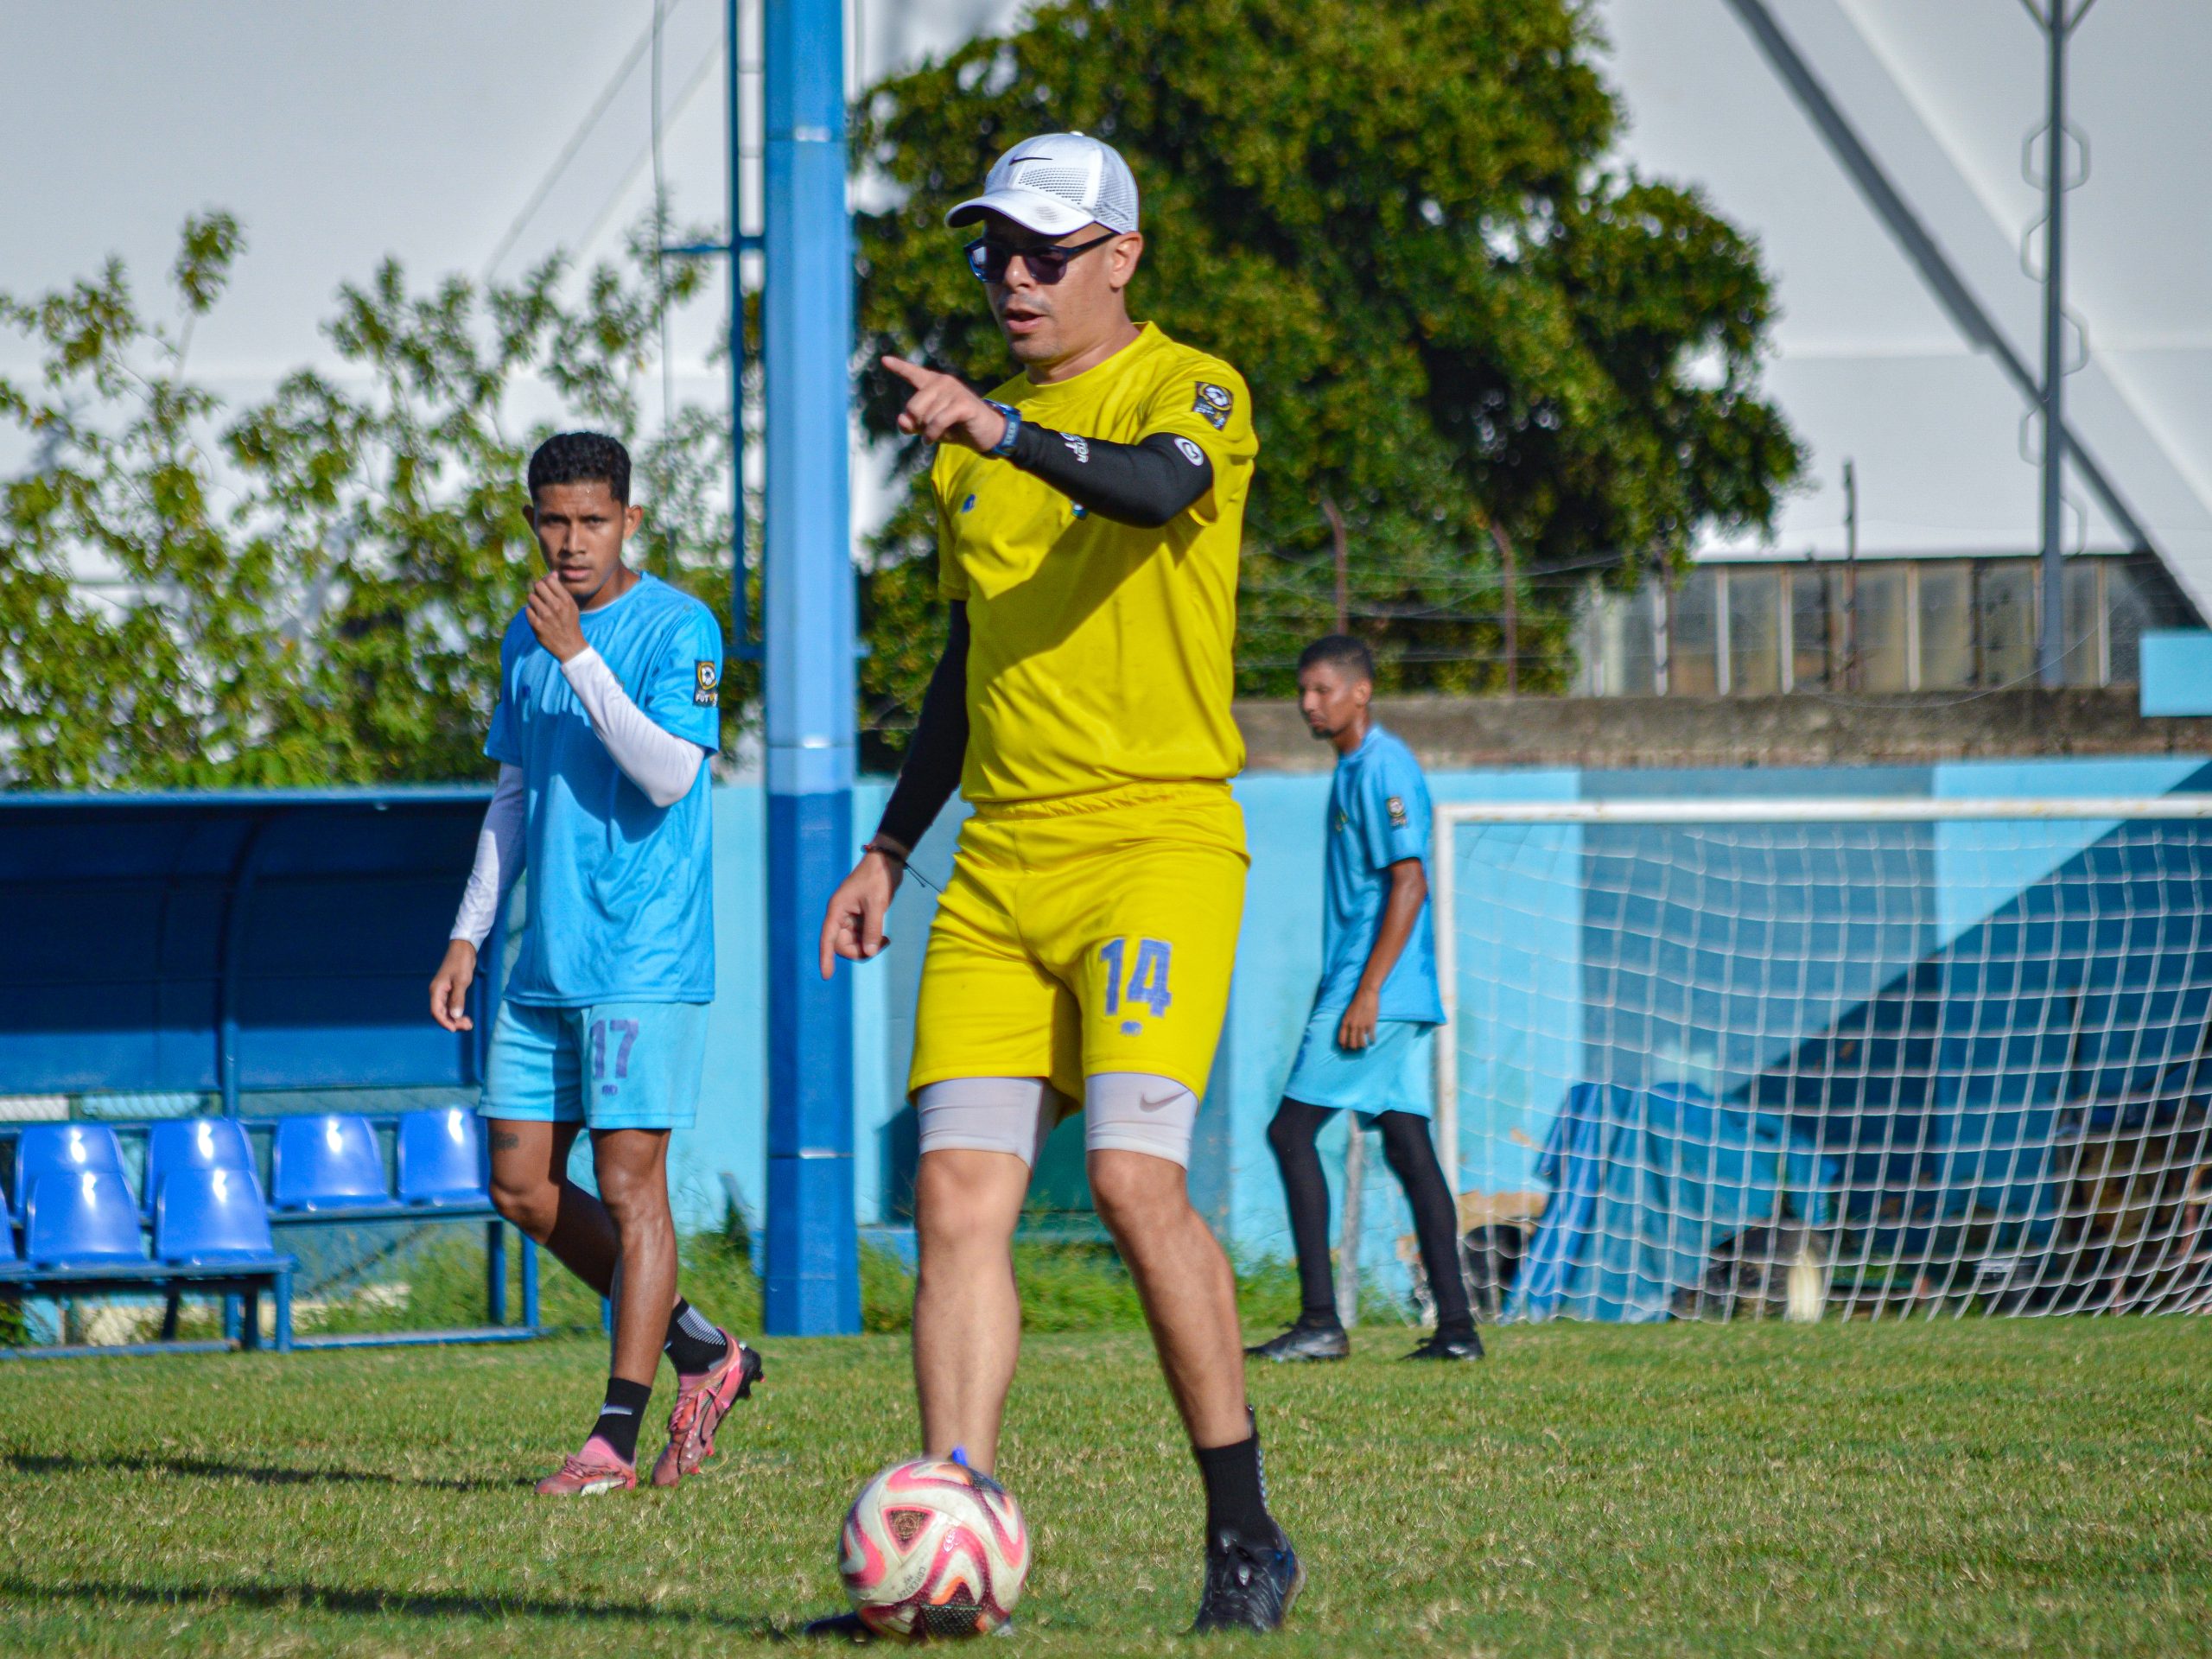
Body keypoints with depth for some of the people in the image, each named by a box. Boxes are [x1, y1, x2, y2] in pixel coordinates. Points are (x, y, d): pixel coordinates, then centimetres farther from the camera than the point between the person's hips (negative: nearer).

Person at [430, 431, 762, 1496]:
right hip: (545, 963, 8)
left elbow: (669, 774, -20)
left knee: (629, 1182, -9)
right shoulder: (525, 641, 14)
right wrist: (469, 935, 16)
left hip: (643, 958, -8)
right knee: (520, 1185, 6)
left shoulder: (679, 630, -7)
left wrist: (579, 658, -23)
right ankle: (699, 1351, 17)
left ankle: (617, 1437, -7)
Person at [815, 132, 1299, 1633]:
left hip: (1158, 838, -6)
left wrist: (1000, 434, -44)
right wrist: (890, 848, 23)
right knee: (960, 1189, -6)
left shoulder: (1191, 393, -2)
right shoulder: (977, 437, 20)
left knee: (1136, 1176, -18)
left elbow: (1154, 485, -27)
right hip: (1000, 860, 6)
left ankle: (1247, 1532, -6)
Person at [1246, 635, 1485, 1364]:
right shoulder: (1354, 769, 19)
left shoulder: (1383, 769, -12)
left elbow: (1409, 882, -19)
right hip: (1398, 1000, 10)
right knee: (1407, 1144, 6)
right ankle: (1455, 1325, 2)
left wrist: (1367, 991, -22)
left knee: (1292, 1131, -9)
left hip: (1378, 991, -10)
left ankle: (1320, 1321, -12)